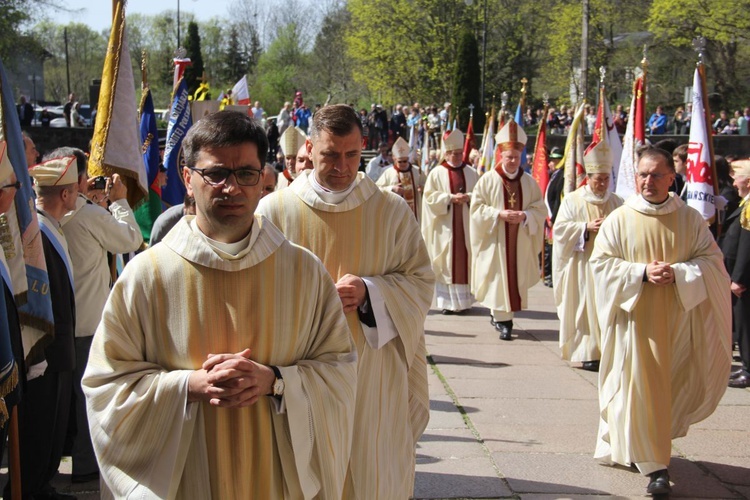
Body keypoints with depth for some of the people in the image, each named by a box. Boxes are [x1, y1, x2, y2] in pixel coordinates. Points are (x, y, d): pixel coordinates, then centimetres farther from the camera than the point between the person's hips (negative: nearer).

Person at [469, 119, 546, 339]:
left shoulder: (529, 182, 6)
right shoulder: (488, 180, -3)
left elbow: (540, 209, 7)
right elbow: (476, 207, -5)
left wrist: (525, 216, -13)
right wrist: (499, 214, -17)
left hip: (520, 241, 3)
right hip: (495, 240, -3)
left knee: (515, 278, 4)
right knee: (499, 278, -5)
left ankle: (500, 315, 18)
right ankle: (503, 320, 0)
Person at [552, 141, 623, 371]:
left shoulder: (617, 202, 11)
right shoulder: (572, 201, 3)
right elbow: (560, 229, -3)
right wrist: (586, 227, -15)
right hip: (583, 265, -2)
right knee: (585, 308, -4)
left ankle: (605, 349, 4)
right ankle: (588, 352, 0)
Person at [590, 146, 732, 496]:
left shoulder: (690, 219, 3)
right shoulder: (619, 219, -1)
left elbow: (712, 260, 1)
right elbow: (601, 262, -4)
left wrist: (677, 273, -17)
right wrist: (642, 273, -17)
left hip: (678, 318, 2)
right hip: (635, 317, -2)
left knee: (678, 386, 10)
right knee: (642, 389, -5)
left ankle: (643, 444, 34)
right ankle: (655, 465, 1)